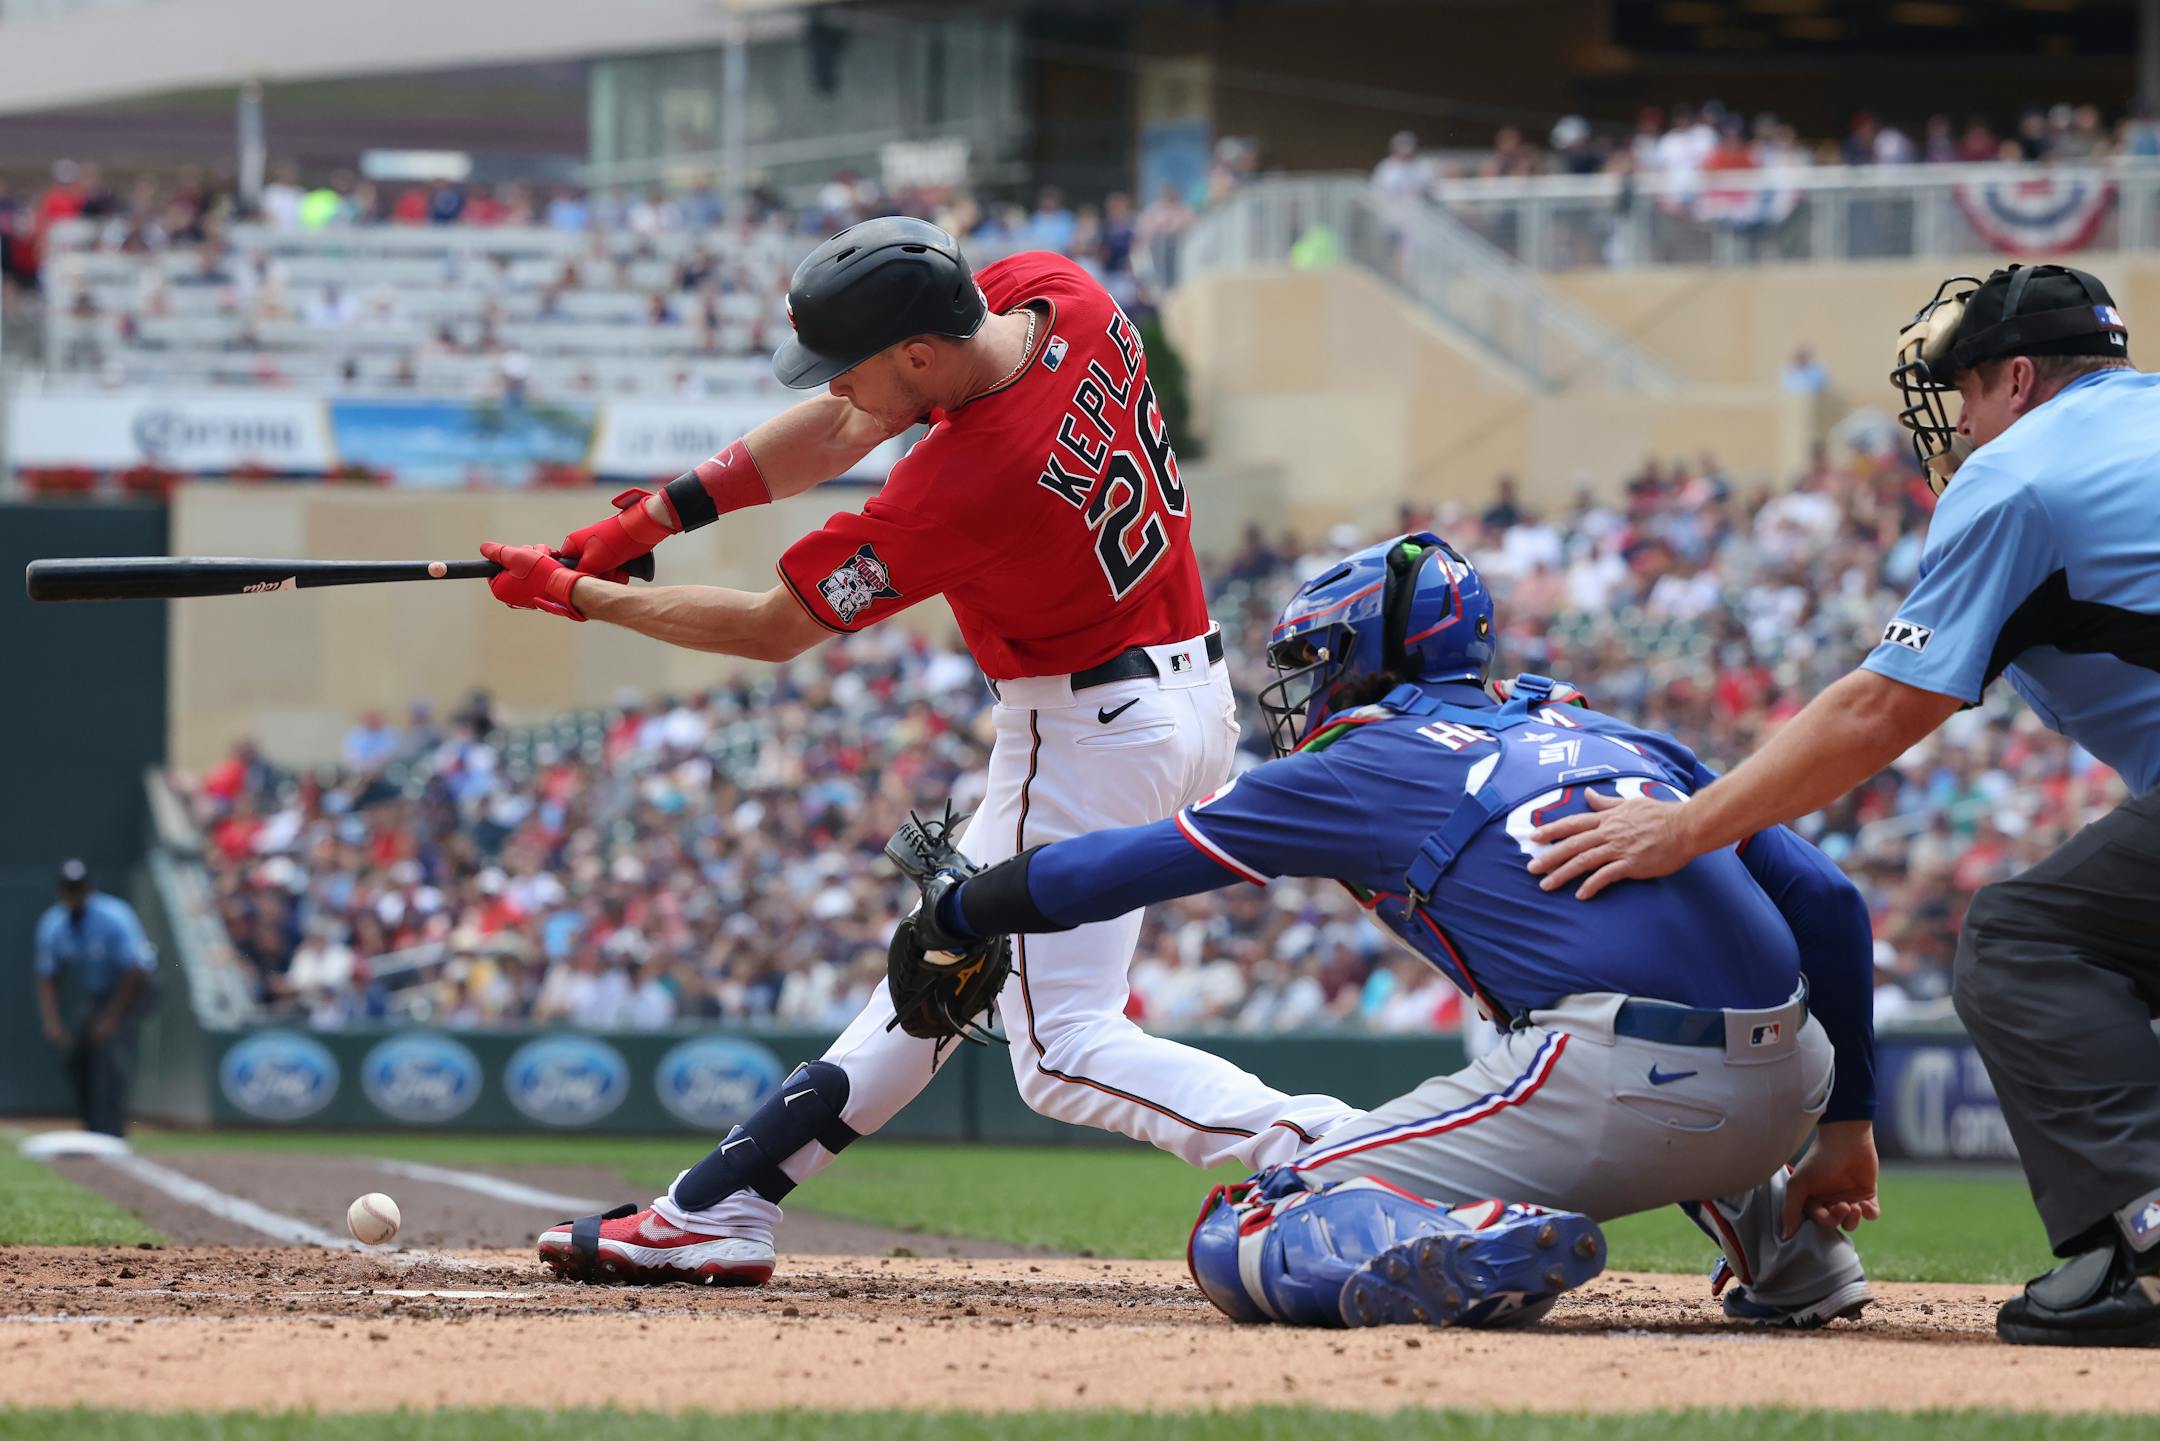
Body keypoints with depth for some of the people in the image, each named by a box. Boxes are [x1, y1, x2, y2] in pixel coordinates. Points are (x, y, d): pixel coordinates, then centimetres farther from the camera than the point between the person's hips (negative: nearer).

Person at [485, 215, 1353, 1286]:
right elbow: (840, 430, 4)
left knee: (1064, 1052, -7)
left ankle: (1316, 1147, -23)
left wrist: (574, 594, -5)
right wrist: (661, 512, 0)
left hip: (1086, 735, -10)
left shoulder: (957, 492, -30)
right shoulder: (1052, 294, -9)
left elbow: (770, 632, -16)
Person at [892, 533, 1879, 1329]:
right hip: (1784, 1101, 7)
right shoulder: (1619, 739, 27)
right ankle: (1781, 1240, 20)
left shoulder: (1368, 764, 13)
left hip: (1610, 1093, -7)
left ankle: (1495, 1248, -25)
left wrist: (953, 914, 36)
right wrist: (1848, 1124, 23)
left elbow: (1112, 869, 20)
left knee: (1236, 1246, 0)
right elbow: (1827, 903, 19)